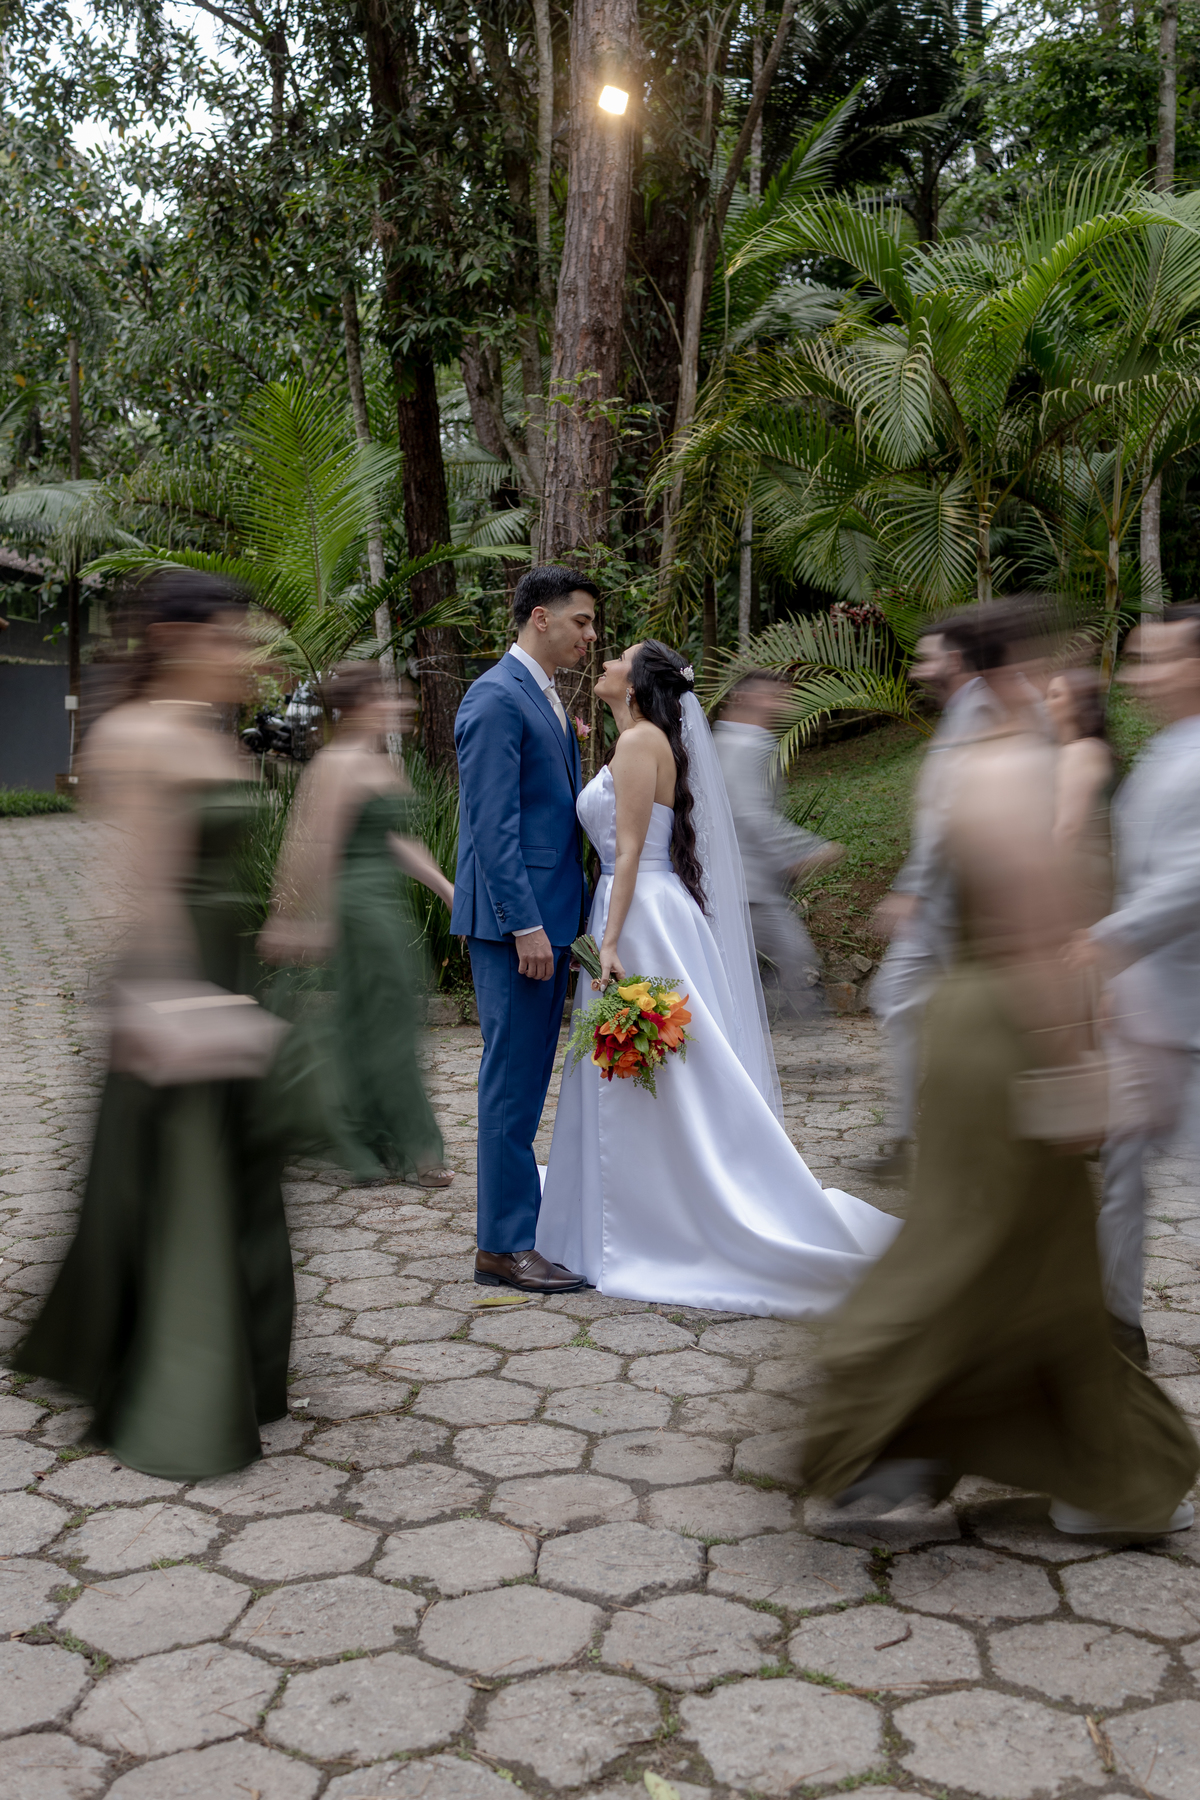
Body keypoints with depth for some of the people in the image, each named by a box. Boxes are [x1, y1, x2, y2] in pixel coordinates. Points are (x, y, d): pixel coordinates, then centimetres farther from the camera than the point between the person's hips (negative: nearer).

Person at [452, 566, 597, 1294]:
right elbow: (492, 824, -19)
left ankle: (513, 1201, 26)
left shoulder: (547, 698, 17)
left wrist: (558, 919, 18)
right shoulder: (496, 698, -14)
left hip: (547, 914, 9)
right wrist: (525, 924, -22)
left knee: (526, 1078, 16)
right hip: (515, 919, -9)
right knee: (513, 1078, -4)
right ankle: (505, 1247, 3)